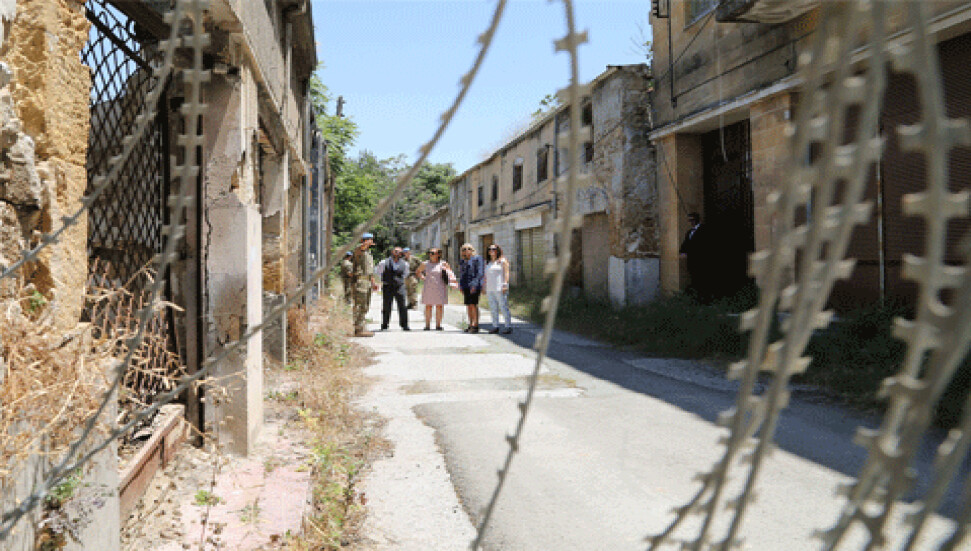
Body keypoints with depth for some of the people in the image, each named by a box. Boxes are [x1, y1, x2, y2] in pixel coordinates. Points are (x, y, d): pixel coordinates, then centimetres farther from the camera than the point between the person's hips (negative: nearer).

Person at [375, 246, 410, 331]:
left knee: (403, 307, -3)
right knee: (386, 307, 2)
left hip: (399, 287, 1)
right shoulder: (384, 262, -3)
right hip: (387, 288, -1)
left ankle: (404, 325, 4)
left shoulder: (404, 264, 3)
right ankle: (384, 326, 10)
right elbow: (379, 272, 13)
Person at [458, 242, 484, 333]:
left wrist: (474, 285, -17)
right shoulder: (462, 261, 17)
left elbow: (479, 273, -9)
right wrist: (461, 286, 13)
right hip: (466, 285, 7)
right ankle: (471, 324, 12)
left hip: (474, 285, -7)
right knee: (468, 305, 6)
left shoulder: (477, 258, -3)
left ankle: (476, 325, -11)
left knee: (473, 304, -11)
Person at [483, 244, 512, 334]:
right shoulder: (487, 263, 19)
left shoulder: (502, 261, 2)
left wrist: (505, 285, -13)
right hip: (490, 289, 6)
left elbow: (506, 273, -4)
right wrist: (484, 287, 14)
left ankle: (508, 326, -6)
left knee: (504, 308, -8)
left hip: (499, 289, -6)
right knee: (493, 309, 5)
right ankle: (495, 326, 10)